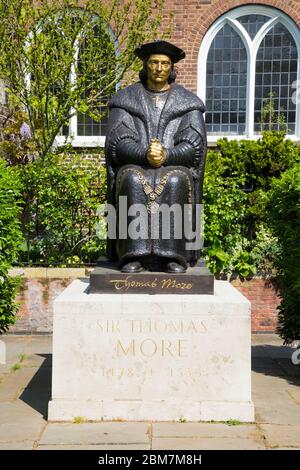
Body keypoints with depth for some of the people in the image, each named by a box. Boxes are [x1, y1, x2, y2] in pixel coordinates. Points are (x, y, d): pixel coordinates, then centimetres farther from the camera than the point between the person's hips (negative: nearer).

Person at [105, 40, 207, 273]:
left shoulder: (188, 102, 9)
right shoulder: (126, 99, 10)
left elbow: (194, 145, -2)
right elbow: (118, 143, -2)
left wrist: (166, 155, -21)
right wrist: (144, 154, -22)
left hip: (175, 168, 0)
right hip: (135, 167, 1)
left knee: (175, 182, -35)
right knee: (133, 181, -34)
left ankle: (174, 255, -31)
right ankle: (135, 255, -33)